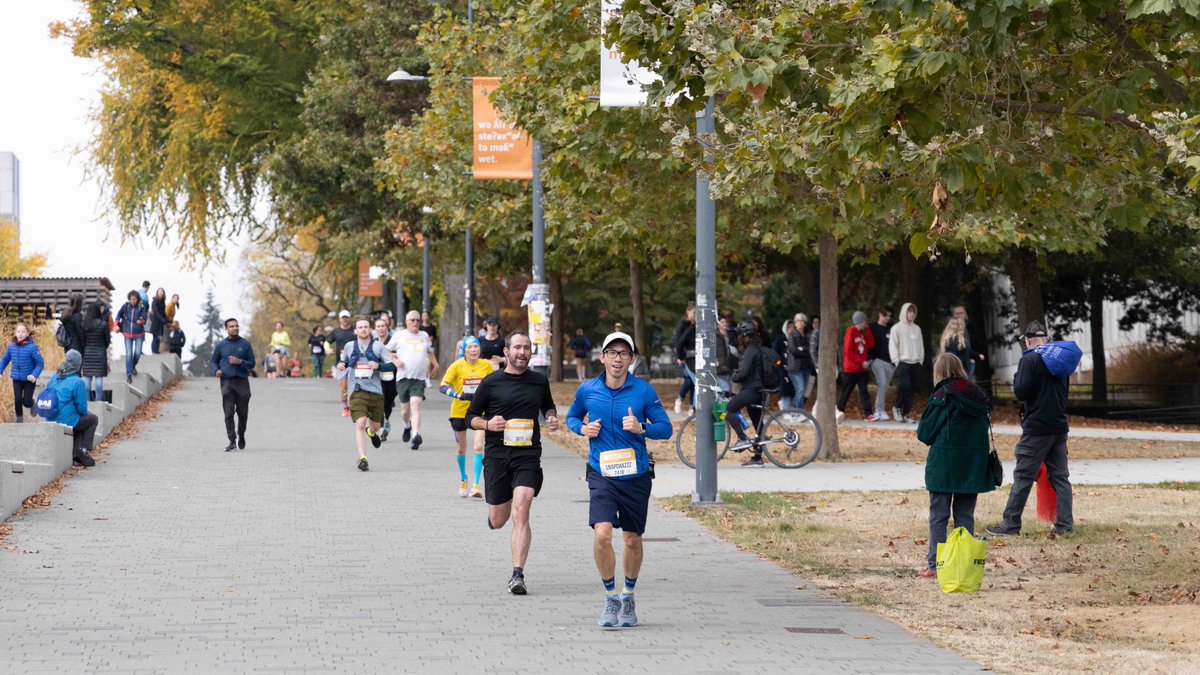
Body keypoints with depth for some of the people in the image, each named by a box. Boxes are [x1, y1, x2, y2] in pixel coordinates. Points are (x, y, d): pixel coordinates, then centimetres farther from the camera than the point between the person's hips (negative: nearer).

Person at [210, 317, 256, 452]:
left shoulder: (245, 344, 6)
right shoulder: (221, 345, 7)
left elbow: (252, 363, 7)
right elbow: (213, 361, 17)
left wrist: (240, 362, -11)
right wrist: (216, 370, -4)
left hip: (242, 381, 0)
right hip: (227, 382, 0)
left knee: (242, 412, 7)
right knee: (229, 413, -8)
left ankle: (241, 435, 32)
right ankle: (232, 441, -7)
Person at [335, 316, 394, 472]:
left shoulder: (378, 346, 2)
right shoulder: (349, 347, 8)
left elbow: (392, 365, -2)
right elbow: (342, 361, 26)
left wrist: (378, 365, -20)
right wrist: (340, 365, 3)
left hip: (376, 391, 1)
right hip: (357, 392, -1)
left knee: (376, 425, 13)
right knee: (360, 424, -17)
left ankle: (371, 432, 52)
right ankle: (362, 458, -17)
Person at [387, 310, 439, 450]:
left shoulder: (424, 336, 14)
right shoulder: (399, 335, 6)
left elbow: (430, 352, 29)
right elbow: (387, 351, 13)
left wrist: (435, 365, 14)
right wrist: (395, 361, -4)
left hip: (419, 378, 0)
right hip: (403, 377, 0)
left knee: (415, 405, -18)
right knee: (405, 408, 9)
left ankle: (416, 435, -28)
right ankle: (407, 427, 41)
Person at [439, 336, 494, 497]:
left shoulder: (486, 365, -4)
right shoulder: (457, 366, -11)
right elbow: (443, 387, -17)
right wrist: (459, 396, -29)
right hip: (459, 411, 0)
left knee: (478, 447, -15)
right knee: (461, 449, 14)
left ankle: (475, 485, -13)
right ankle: (463, 480, 37)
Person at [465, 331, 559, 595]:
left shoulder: (539, 381, 9)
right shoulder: (491, 382, 1)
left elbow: (548, 405, 29)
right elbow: (471, 416, 7)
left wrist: (552, 418, 6)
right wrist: (487, 424, -14)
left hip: (528, 456, 0)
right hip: (496, 455, 0)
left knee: (520, 514, -17)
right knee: (498, 521, 7)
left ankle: (517, 574, -16)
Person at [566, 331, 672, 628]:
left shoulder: (644, 391, -4)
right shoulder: (587, 390, 0)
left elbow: (665, 428, -1)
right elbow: (571, 417, 18)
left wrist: (642, 428, -20)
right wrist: (583, 428, -4)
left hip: (636, 476, 0)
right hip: (601, 475, 0)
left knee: (633, 541, 11)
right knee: (602, 535, -18)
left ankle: (629, 596, 33)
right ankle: (611, 598, 0)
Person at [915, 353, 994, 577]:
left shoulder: (941, 397, -10)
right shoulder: (979, 396, 6)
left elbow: (924, 432, -7)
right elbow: (985, 427, 12)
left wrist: (933, 439, 12)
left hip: (944, 463, -4)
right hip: (973, 464, 4)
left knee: (938, 516, 3)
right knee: (965, 515, 10)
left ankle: (935, 564, 1)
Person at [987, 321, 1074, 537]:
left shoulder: (1029, 359, -12)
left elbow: (1021, 392, -16)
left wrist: (1016, 378, 1)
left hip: (1036, 428, -6)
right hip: (1060, 426, 7)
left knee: (1023, 477, -2)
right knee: (1060, 476, 9)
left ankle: (1011, 524, 1)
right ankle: (1065, 524, 7)